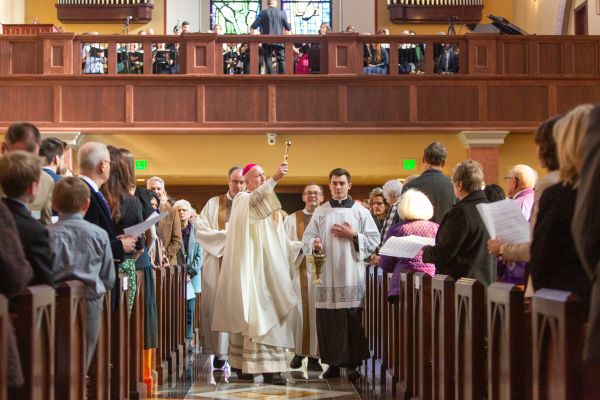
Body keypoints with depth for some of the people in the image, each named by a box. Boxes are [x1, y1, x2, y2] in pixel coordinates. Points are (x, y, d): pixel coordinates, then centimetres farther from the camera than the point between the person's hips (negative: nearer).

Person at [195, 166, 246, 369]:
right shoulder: (214, 204, 10)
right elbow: (200, 230, 0)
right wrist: (226, 235, -9)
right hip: (218, 262, 0)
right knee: (218, 306, -4)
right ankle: (220, 353, -1)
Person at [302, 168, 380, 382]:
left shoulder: (361, 212, 9)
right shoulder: (320, 212, 12)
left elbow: (374, 240, 5)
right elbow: (306, 239, 5)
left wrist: (353, 236, -8)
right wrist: (314, 244, -16)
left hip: (352, 275, -1)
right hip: (327, 275, 1)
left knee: (353, 321, -4)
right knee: (328, 321, -1)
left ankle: (353, 364, 2)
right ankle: (333, 363, 7)